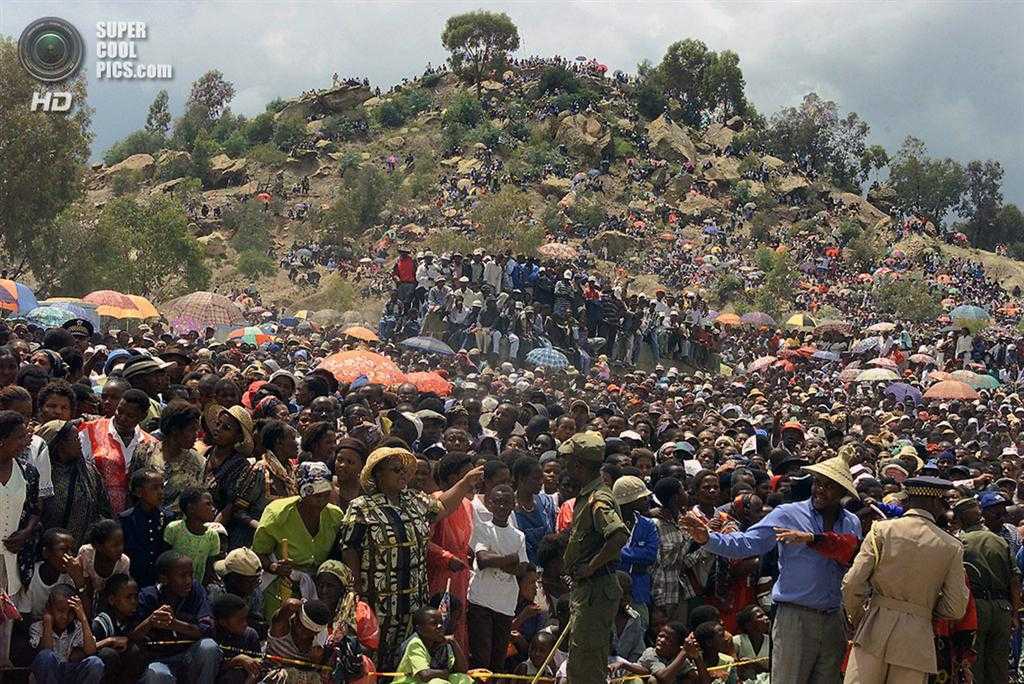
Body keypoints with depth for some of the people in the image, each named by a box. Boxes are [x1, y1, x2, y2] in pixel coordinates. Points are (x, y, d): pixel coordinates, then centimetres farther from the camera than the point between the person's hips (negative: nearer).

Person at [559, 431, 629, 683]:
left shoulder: (598, 500, -20)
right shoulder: (586, 496, 12)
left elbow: (620, 536, -34)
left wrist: (591, 567, -25)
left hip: (595, 591, -11)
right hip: (584, 589, 11)